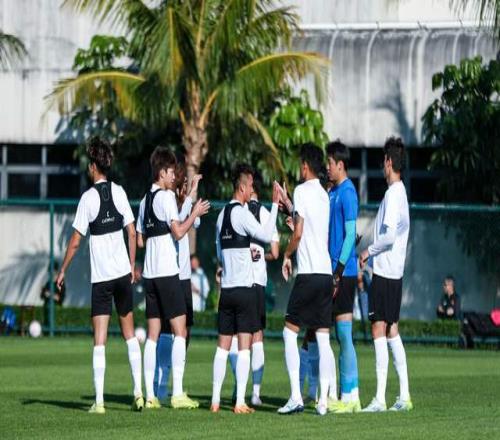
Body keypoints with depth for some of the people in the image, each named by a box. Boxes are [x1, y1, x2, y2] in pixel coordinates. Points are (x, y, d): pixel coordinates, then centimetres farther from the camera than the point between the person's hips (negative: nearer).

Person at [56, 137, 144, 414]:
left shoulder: (88, 198, -9)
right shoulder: (119, 192, 1)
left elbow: (75, 241, -7)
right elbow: (132, 232, 3)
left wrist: (62, 271, 4)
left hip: (100, 277, -4)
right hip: (122, 272, 4)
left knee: (99, 339, -4)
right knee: (129, 333, 14)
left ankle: (99, 401, -8)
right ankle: (138, 392, 9)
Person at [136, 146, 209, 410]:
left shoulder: (145, 200, 15)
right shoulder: (166, 196, -8)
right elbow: (178, 231, -14)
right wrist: (195, 214, -4)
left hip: (149, 272, 8)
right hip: (167, 271, -8)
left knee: (153, 333, 7)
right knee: (180, 330, -5)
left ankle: (150, 395, 4)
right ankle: (177, 393, -12)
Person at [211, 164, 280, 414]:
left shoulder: (222, 214, 13)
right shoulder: (241, 213, -10)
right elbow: (267, 235, -17)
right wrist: (275, 204, -13)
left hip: (226, 288, 7)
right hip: (244, 287, -7)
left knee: (223, 345, 9)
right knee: (244, 345, -5)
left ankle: (216, 400, 7)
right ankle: (240, 402, -10)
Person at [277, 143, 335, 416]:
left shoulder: (302, 191, -7)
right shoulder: (323, 194, 16)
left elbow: (298, 232, -12)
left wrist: (286, 255, 5)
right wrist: (287, 203, 43)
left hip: (308, 272, -7)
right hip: (326, 272, 7)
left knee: (290, 332, -1)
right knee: (323, 338, 4)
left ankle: (296, 397, -10)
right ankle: (323, 401, -2)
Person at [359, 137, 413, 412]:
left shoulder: (393, 194, -14)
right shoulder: (400, 193, 15)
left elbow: (390, 235, -23)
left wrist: (368, 251, -10)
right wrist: (372, 251, 20)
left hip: (384, 271, -10)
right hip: (394, 272, 10)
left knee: (379, 330, -10)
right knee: (392, 330, 12)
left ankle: (380, 398, -13)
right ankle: (404, 396, 12)